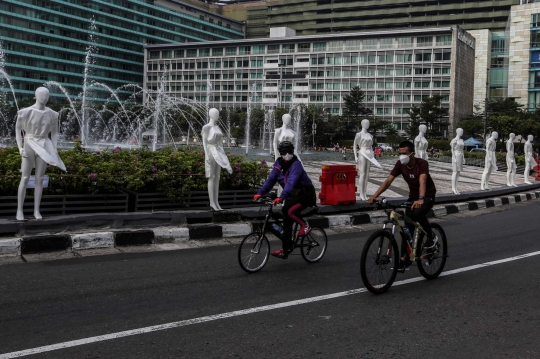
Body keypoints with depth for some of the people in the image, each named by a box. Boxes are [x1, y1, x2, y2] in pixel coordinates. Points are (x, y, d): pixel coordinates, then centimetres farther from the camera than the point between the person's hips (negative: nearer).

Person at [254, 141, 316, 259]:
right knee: (287, 220, 3)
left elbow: (291, 182, -37)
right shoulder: (279, 163, -2)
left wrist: (281, 197, -49)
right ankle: (286, 249, 11)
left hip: (305, 194, -7)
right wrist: (260, 193, -19)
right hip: (292, 195, 7)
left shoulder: (296, 165, -23)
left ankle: (305, 226, -2)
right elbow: (271, 179, -7)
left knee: (290, 210, -29)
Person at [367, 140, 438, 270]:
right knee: (408, 227, -1)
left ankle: (431, 237, -10)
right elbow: (388, 180, -18)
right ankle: (405, 258, 5)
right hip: (413, 196, 5)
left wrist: (420, 199, -58)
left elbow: (422, 181, -40)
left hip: (427, 196, -5)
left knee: (417, 213, -34)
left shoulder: (422, 163, -25)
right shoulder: (400, 165, -11)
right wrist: (374, 196, -30)